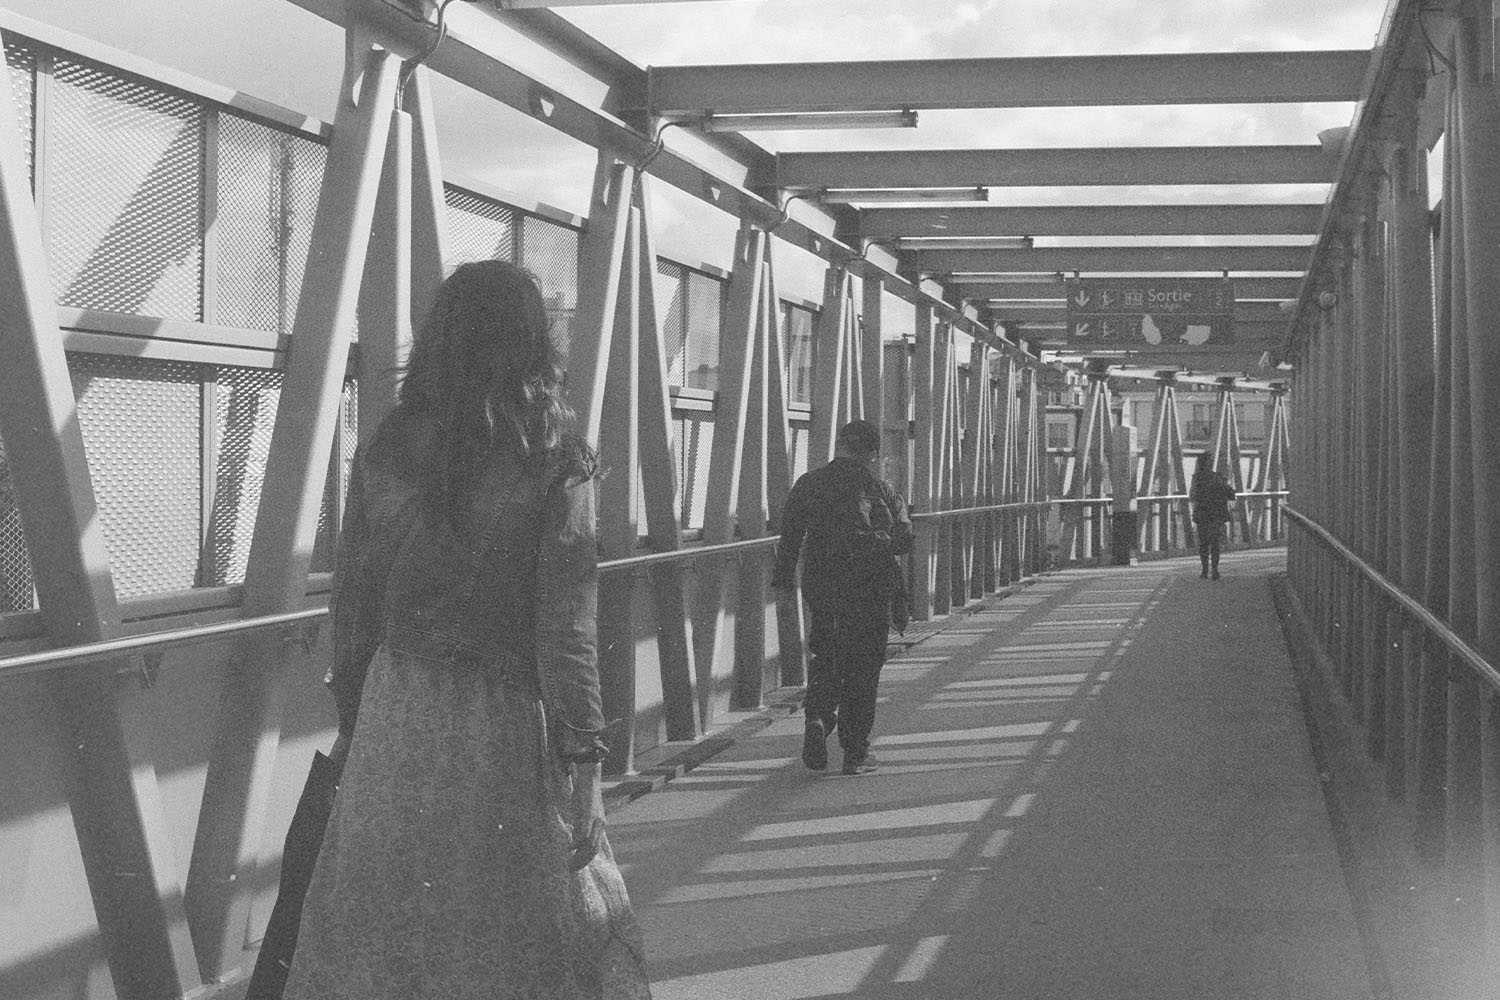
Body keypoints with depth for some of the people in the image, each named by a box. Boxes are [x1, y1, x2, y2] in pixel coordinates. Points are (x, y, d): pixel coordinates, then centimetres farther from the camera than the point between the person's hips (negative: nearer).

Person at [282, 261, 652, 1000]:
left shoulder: (384, 454, 0)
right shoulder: (554, 465, -9)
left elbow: (351, 606, 5)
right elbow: (566, 626, -11)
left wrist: (351, 718, 16)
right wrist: (583, 760, -7)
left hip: (395, 719, 3)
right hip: (504, 721, -3)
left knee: (383, 930, 11)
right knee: (516, 937, 9)